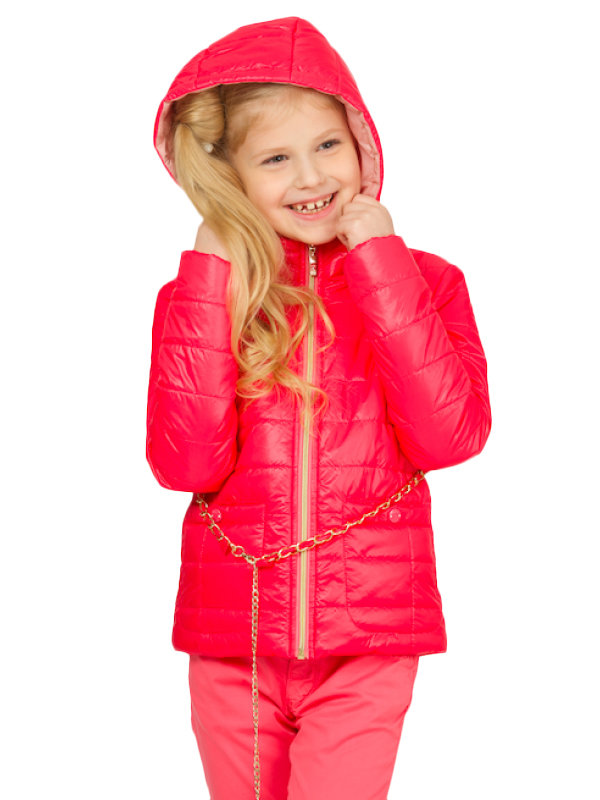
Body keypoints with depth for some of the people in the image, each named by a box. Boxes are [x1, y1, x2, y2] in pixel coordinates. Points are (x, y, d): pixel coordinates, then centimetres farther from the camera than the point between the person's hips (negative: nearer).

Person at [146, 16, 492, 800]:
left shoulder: (423, 280, 2)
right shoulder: (199, 292, 2)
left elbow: (449, 437, -14)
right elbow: (186, 464, -12)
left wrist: (382, 265, -13)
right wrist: (212, 284, -12)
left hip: (367, 648, -1)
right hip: (233, 643, 2)